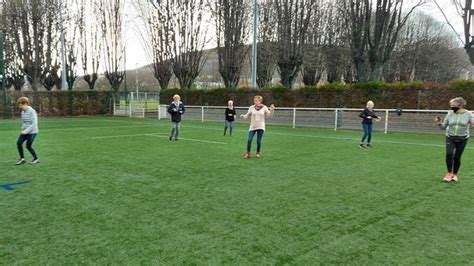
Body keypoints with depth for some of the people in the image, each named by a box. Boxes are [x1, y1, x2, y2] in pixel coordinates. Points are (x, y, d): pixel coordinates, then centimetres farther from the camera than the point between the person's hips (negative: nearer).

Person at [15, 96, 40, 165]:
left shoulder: (32, 111, -17)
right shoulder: (23, 112, 7)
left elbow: (34, 124, -21)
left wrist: (26, 131, -21)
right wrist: (23, 129, 7)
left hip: (32, 132, -7)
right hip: (25, 131, 7)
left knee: (28, 146, -3)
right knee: (19, 143, -4)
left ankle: (36, 159, 15)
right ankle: (22, 158, 9)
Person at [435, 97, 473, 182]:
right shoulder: (450, 113, -2)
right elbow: (444, 127, 5)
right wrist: (439, 124, -16)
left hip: (462, 139, -1)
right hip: (450, 137, 1)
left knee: (457, 157, 3)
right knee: (449, 154, -18)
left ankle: (455, 174, 25)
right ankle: (449, 173, -2)